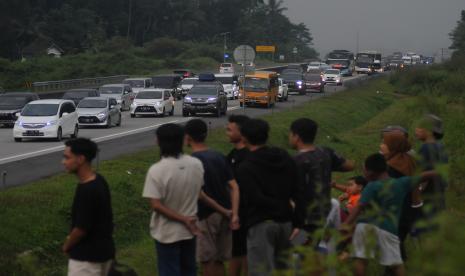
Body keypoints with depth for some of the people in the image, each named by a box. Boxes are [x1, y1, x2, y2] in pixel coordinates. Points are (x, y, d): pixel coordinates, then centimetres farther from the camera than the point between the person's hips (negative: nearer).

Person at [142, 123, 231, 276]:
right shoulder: (196, 164, -7)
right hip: (189, 230, 4)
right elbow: (198, 193, 4)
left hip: (167, 233, -4)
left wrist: (184, 219, -17)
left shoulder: (156, 170, -21)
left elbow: (156, 205, -23)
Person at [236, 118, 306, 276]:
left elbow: (256, 198, -21)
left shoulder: (245, 168, -9)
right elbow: (298, 193, 6)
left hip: (260, 225, -6)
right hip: (285, 222, 6)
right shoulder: (286, 159, 9)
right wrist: (298, 223, 5)